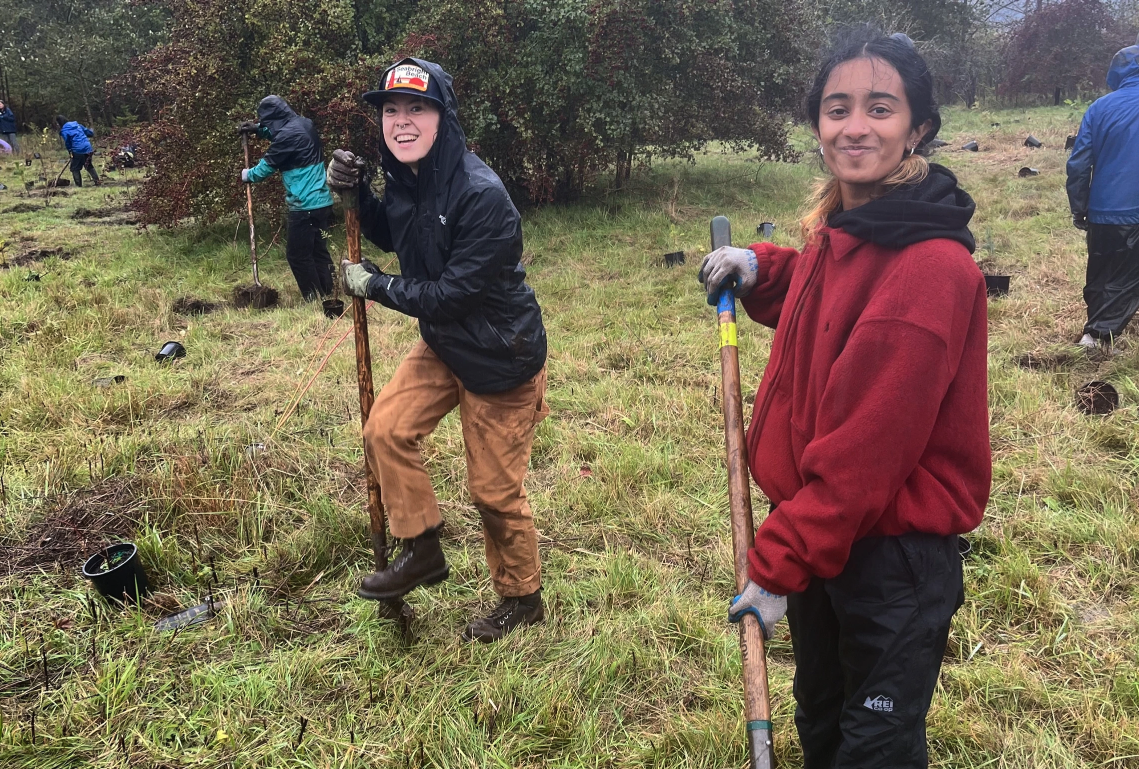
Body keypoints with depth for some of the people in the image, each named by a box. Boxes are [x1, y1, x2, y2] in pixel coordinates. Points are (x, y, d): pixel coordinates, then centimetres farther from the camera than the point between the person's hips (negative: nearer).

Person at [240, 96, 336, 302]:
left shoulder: (288, 135, -16)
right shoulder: (303, 124, 10)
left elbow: (267, 166, -4)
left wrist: (248, 175, 14)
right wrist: (258, 129, 26)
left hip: (306, 205, -9)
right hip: (321, 201, 9)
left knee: (297, 255, 0)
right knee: (318, 250, 14)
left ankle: (314, 300, 2)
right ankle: (326, 296, 18)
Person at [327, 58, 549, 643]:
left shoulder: (481, 196, -29)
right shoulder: (406, 177, -3)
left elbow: (454, 294, -27)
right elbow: (389, 236, 18)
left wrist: (374, 286, -15)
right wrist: (353, 192, -1)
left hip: (500, 358, -7)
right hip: (443, 344, 8)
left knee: (495, 490, 4)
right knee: (385, 430, -3)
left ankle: (522, 600, 28)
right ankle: (422, 551, 18)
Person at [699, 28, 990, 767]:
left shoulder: (932, 269, -26)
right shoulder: (839, 226, 0)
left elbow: (867, 449, -25)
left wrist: (777, 565, -19)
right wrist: (762, 269, 4)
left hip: (893, 554, -8)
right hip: (822, 532, 8)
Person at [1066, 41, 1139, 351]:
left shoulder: (1100, 108, -1)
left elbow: (1078, 165, -3)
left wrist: (1078, 209, 5)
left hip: (1103, 212, 2)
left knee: (1100, 276, 16)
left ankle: (1097, 329, 26)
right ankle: (1098, 334, -2)